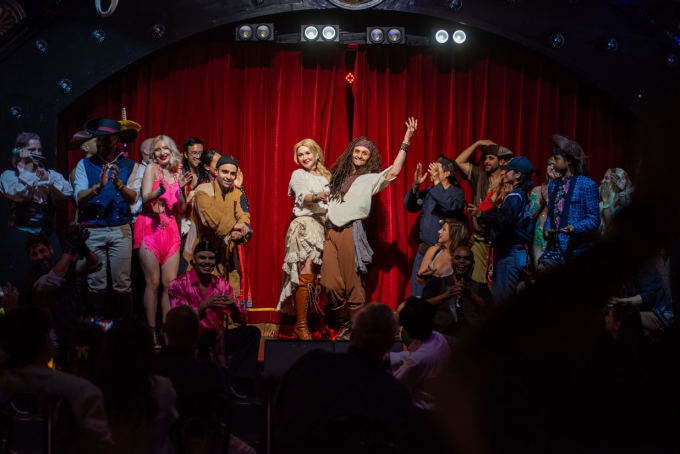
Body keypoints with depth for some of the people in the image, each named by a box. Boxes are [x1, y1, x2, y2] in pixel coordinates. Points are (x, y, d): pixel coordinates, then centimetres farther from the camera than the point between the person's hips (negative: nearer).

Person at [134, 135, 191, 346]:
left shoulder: (177, 173, 15)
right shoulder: (152, 168, 2)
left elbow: (181, 209, 12)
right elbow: (146, 196, -11)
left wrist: (181, 189, -4)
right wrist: (161, 190, -30)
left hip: (170, 230, 5)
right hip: (150, 227, -5)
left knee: (170, 283, -1)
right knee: (153, 282, -7)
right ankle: (151, 331, -3)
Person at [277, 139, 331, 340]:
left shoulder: (326, 177, 23)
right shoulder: (298, 175, 7)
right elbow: (303, 197, -11)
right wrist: (316, 197, -31)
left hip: (324, 226, 5)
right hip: (305, 225, -5)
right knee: (306, 275, -14)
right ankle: (301, 325, -13)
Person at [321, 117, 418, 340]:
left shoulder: (371, 179, 10)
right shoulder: (337, 176, 22)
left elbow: (394, 171, -6)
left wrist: (406, 141, -7)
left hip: (352, 232, -3)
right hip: (330, 233, 3)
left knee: (354, 285, -4)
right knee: (331, 284, -4)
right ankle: (343, 327, 12)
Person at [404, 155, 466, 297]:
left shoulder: (457, 193, -4)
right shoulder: (428, 192, 13)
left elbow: (451, 206, -26)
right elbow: (409, 206, 5)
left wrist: (437, 182, -25)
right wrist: (415, 185, -9)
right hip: (424, 249, 6)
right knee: (418, 292, 7)